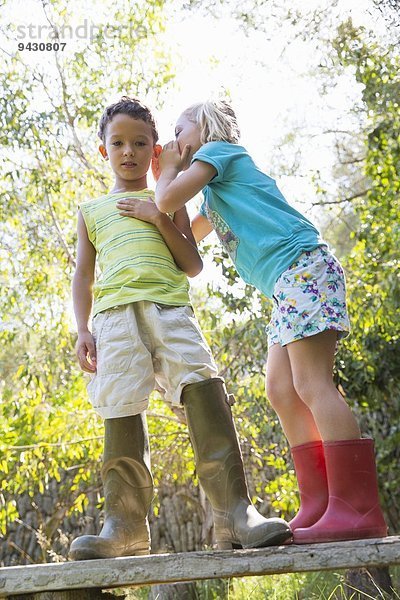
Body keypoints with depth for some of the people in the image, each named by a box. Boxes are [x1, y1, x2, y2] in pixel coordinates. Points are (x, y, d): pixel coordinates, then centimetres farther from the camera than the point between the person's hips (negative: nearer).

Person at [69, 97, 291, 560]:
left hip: (169, 308, -1)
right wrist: (82, 331, 6)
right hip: (114, 314, 1)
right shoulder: (91, 211, 25)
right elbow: (83, 277, 20)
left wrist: (159, 219, 2)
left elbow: (193, 265, 14)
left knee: (205, 392, -20)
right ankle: (125, 526, 3)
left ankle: (234, 513, -22)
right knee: (121, 418, -6)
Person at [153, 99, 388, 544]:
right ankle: (318, 505, 0)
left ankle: (359, 509, -23)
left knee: (312, 384, -18)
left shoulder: (217, 149, 4)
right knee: (281, 390, 4)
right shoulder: (215, 191, 31)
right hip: (287, 286, 10)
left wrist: (168, 168, 14)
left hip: (302, 266, -10)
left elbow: (168, 201, -7)